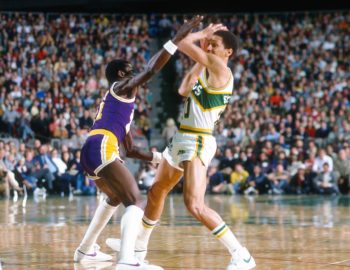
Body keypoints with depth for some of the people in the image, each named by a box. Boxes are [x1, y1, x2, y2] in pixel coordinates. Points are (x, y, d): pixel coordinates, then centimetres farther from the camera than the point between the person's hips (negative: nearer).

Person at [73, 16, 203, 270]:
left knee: (115, 197, 35)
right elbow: (150, 70, -12)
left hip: (90, 152, 10)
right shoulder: (122, 87, 7)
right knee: (136, 202, -17)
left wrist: (158, 158, 36)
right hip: (101, 149, -10)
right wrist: (178, 38, -13)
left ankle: (86, 249, 41)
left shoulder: (122, 102, 33)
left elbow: (130, 149, 35)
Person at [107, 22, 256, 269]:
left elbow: (182, 42, -20)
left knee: (195, 205, -23)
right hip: (183, 139, 11)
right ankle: (139, 246, 44)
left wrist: (201, 34, 2)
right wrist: (202, 50, 15)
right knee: (156, 192, 25)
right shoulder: (207, 71, 13)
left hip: (198, 142, -11)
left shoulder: (220, 68, -16)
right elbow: (184, 90, 20)